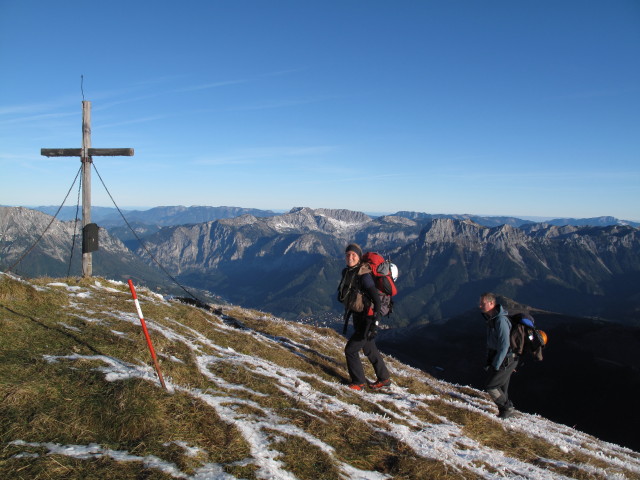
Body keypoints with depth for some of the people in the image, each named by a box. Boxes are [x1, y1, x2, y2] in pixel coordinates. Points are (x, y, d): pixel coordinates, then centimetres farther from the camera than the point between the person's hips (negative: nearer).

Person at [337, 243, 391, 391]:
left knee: (351, 349, -3)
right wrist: (348, 313, 21)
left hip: (367, 319, -9)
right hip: (358, 318, 9)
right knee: (369, 349, 21)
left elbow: (376, 299, -22)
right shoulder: (347, 272, 4)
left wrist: (374, 323, -24)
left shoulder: (363, 275, -22)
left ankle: (358, 382, 14)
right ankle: (384, 379, 37)